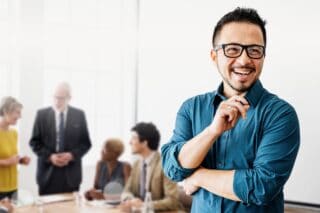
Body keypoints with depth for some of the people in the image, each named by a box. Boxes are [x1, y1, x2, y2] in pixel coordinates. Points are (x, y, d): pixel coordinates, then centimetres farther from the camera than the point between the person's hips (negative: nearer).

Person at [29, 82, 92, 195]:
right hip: (48, 172, 0)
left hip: (71, 173, 0)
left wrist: (71, 155, -10)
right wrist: (50, 156, -11)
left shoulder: (79, 115, 4)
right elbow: (34, 142, 3)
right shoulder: (42, 114, 3)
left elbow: (86, 143, 6)